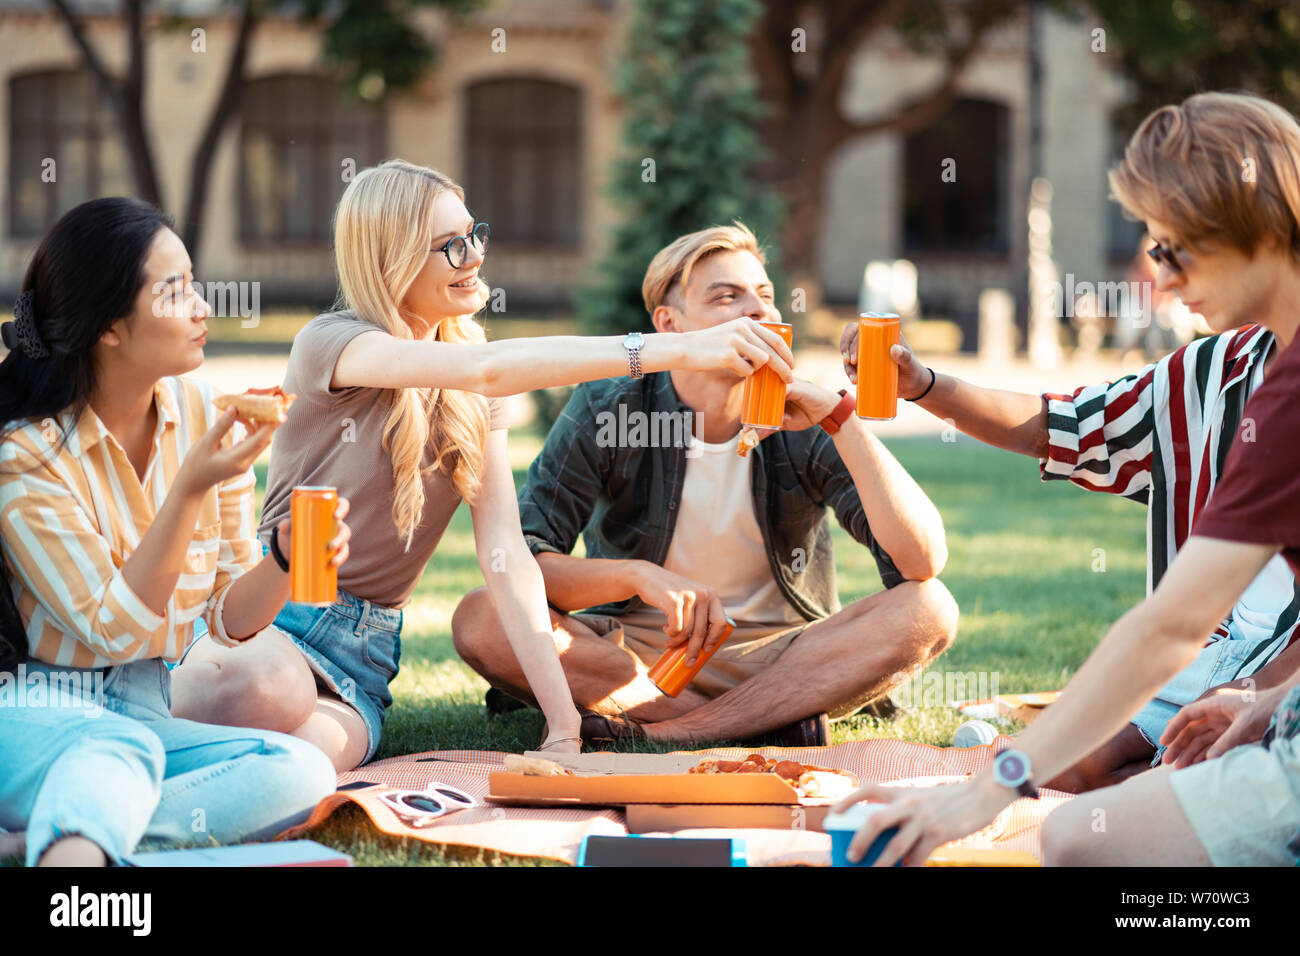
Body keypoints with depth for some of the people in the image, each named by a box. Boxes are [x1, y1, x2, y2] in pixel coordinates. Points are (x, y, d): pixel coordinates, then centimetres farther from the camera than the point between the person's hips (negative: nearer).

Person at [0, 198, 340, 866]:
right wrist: (191, 490, -24)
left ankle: (72, 830, -33)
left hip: (141, 713, 6)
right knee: (123, 747, -38)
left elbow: (228, 617, 7)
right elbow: (117, 630, -16)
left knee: (300, 772, -23)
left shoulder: (197, 412, 4)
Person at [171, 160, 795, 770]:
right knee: (275, 690, -41)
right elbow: (486, 368, -27)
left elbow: (505, 552, 1)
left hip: (367, 652, 4)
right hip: (271, 613, -4)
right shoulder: (328, 345, -10)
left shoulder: (476, 400, 10)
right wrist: (680, 350, -34)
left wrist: (564, 725, -12)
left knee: (321, 749, -33)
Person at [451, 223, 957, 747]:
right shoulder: (607, 410, -8)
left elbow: (922, 561, -20)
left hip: (778, 657, 0)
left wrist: (840, 416, -25)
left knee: (929, 610, -25)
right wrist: (639, 576, -31)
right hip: (633, 653, 0)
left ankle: (648, 734, -29)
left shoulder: (805, 427, -8)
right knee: (482, 619, -27)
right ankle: (771, 718, -23)